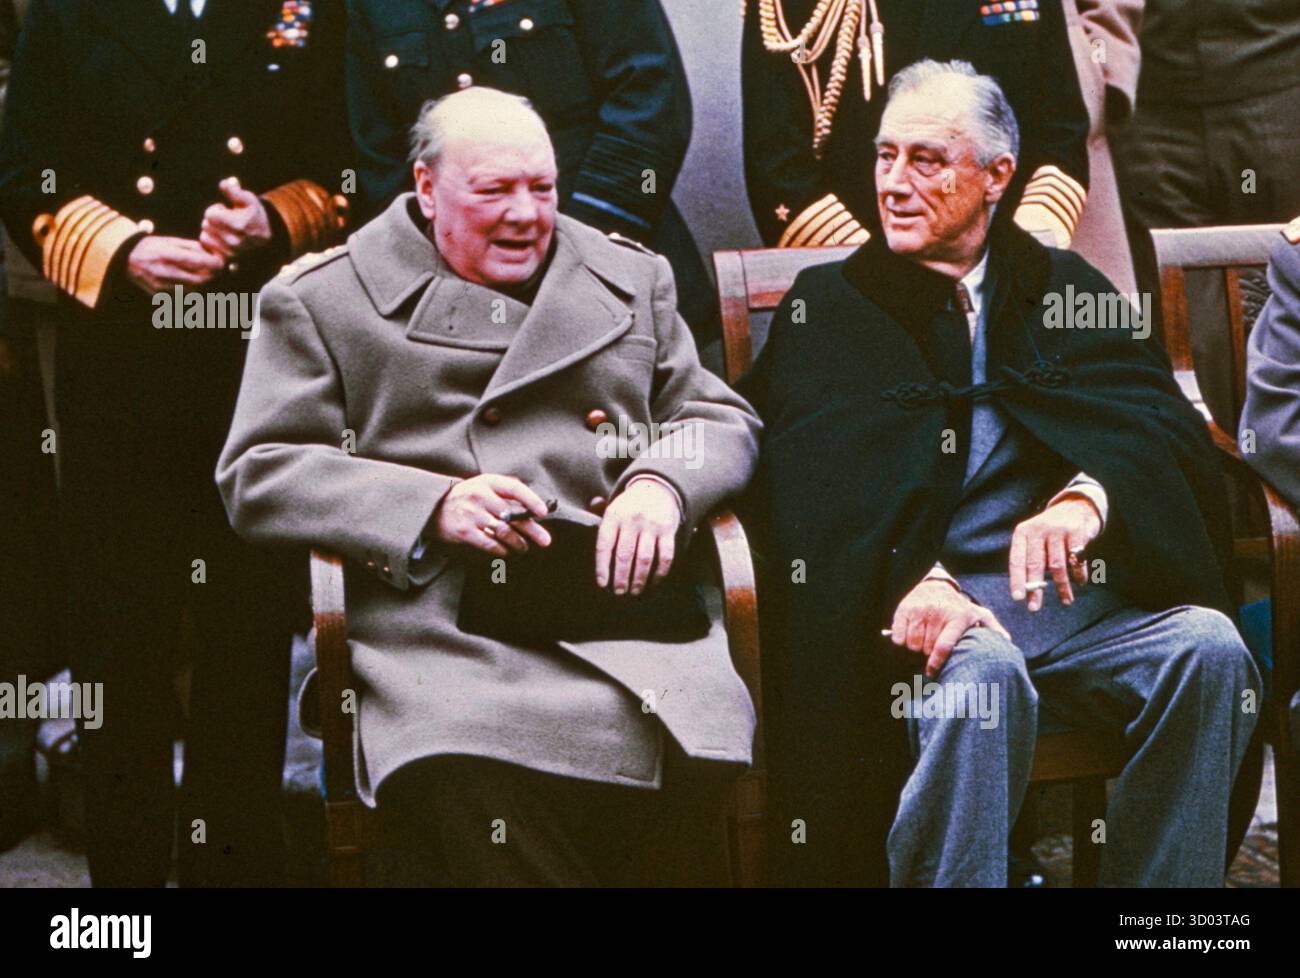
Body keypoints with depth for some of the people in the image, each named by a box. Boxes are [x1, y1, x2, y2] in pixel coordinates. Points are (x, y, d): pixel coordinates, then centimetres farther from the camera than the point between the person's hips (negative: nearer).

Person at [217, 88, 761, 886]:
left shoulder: (630, 278, 24)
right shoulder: (322, 301, 13)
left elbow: (722, 419, 24)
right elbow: (258, 477, 5)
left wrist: (662, 484, -1)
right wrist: (433, 507, -9)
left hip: (620, 606, 3)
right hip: (439, 623, -2)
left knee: (690, 760, -29)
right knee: (464, 775, -35)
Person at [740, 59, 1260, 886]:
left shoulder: (1065, 289, 19)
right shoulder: (828, 307, 14)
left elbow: (1166, 427, 3)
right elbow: (813, 491, -2)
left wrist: (1087, 499, -22)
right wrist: (908, 583, -23)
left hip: (1082, 594, 2)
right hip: (937, 602, -2)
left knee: (1208, 648, -25)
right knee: (982, 671, -34)